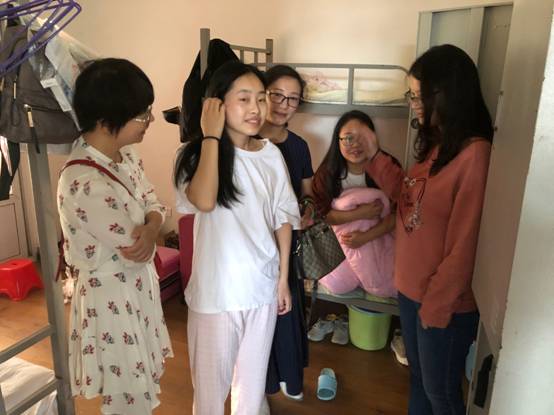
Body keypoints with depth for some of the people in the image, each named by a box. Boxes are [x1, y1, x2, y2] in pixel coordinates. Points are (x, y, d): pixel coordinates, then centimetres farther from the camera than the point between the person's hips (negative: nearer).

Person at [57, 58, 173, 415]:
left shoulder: (126, 154, -4)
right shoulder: (84, 183, -32)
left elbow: (154, 204, 3)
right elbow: (136, 251, -26)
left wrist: (150, 228, -19)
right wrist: (149, 234, -5)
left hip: (139, 284, 8)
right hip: (111, 297, -8)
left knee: (144, 385, 27)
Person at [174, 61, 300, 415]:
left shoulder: (271, 154, -2)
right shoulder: (198, 154, -11)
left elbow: (283, 218, 4)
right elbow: (204, 202, -32)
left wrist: (284, 278, 5)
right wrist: (212, 136, -23)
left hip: (263, 286, 3)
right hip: (216, 290, -3)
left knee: (253, 376, 22)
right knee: (212, 380, 14)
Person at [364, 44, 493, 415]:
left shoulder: (475, 153, -24)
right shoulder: (436, 143, 4)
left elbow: (463, 245, -23)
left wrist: (436, 305, -15)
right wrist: (376, 156, 7)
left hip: (444, 301, -8)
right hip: (411, 288, 8)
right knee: (418, 378, 26)